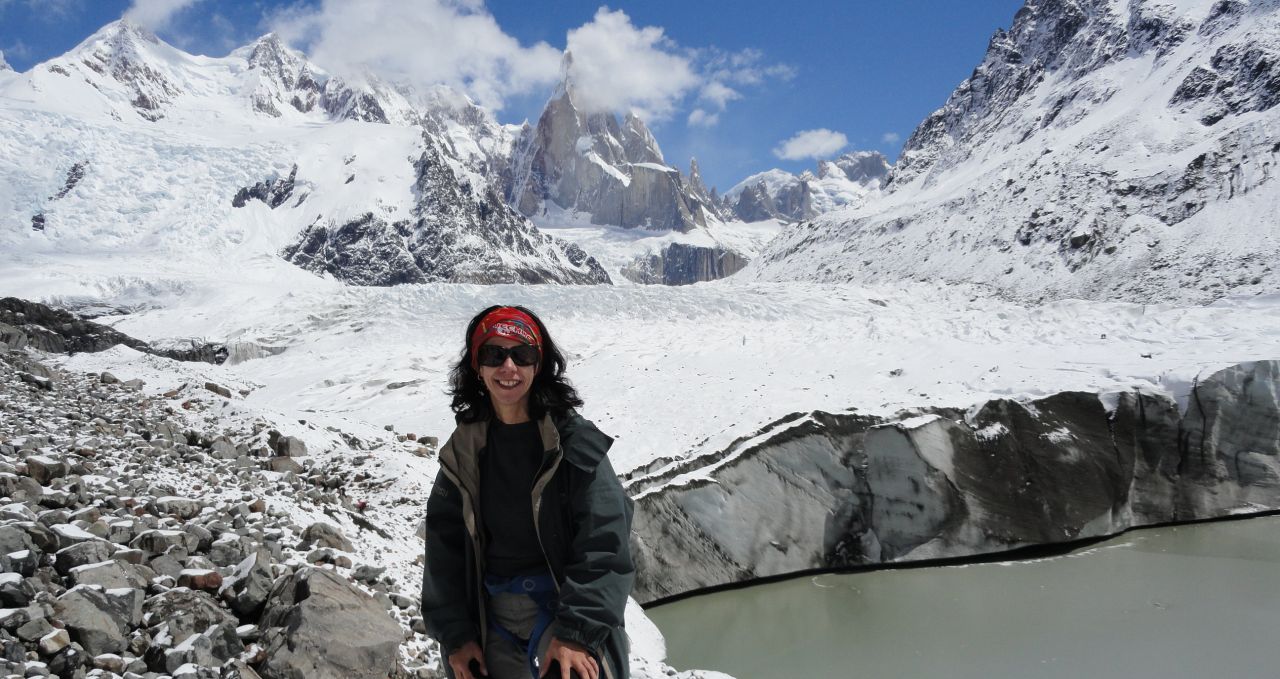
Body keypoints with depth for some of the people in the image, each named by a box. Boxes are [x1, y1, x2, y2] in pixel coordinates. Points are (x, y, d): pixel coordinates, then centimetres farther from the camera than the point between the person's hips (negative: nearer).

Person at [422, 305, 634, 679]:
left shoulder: (572, 438, -8)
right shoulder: (464, 448, 5)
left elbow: (603, 540, -13)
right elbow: (444, 546, 7)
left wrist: (577, 631, -19)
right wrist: (454, 634, 1)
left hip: (565, 603, -4)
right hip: (493, 617, 5)